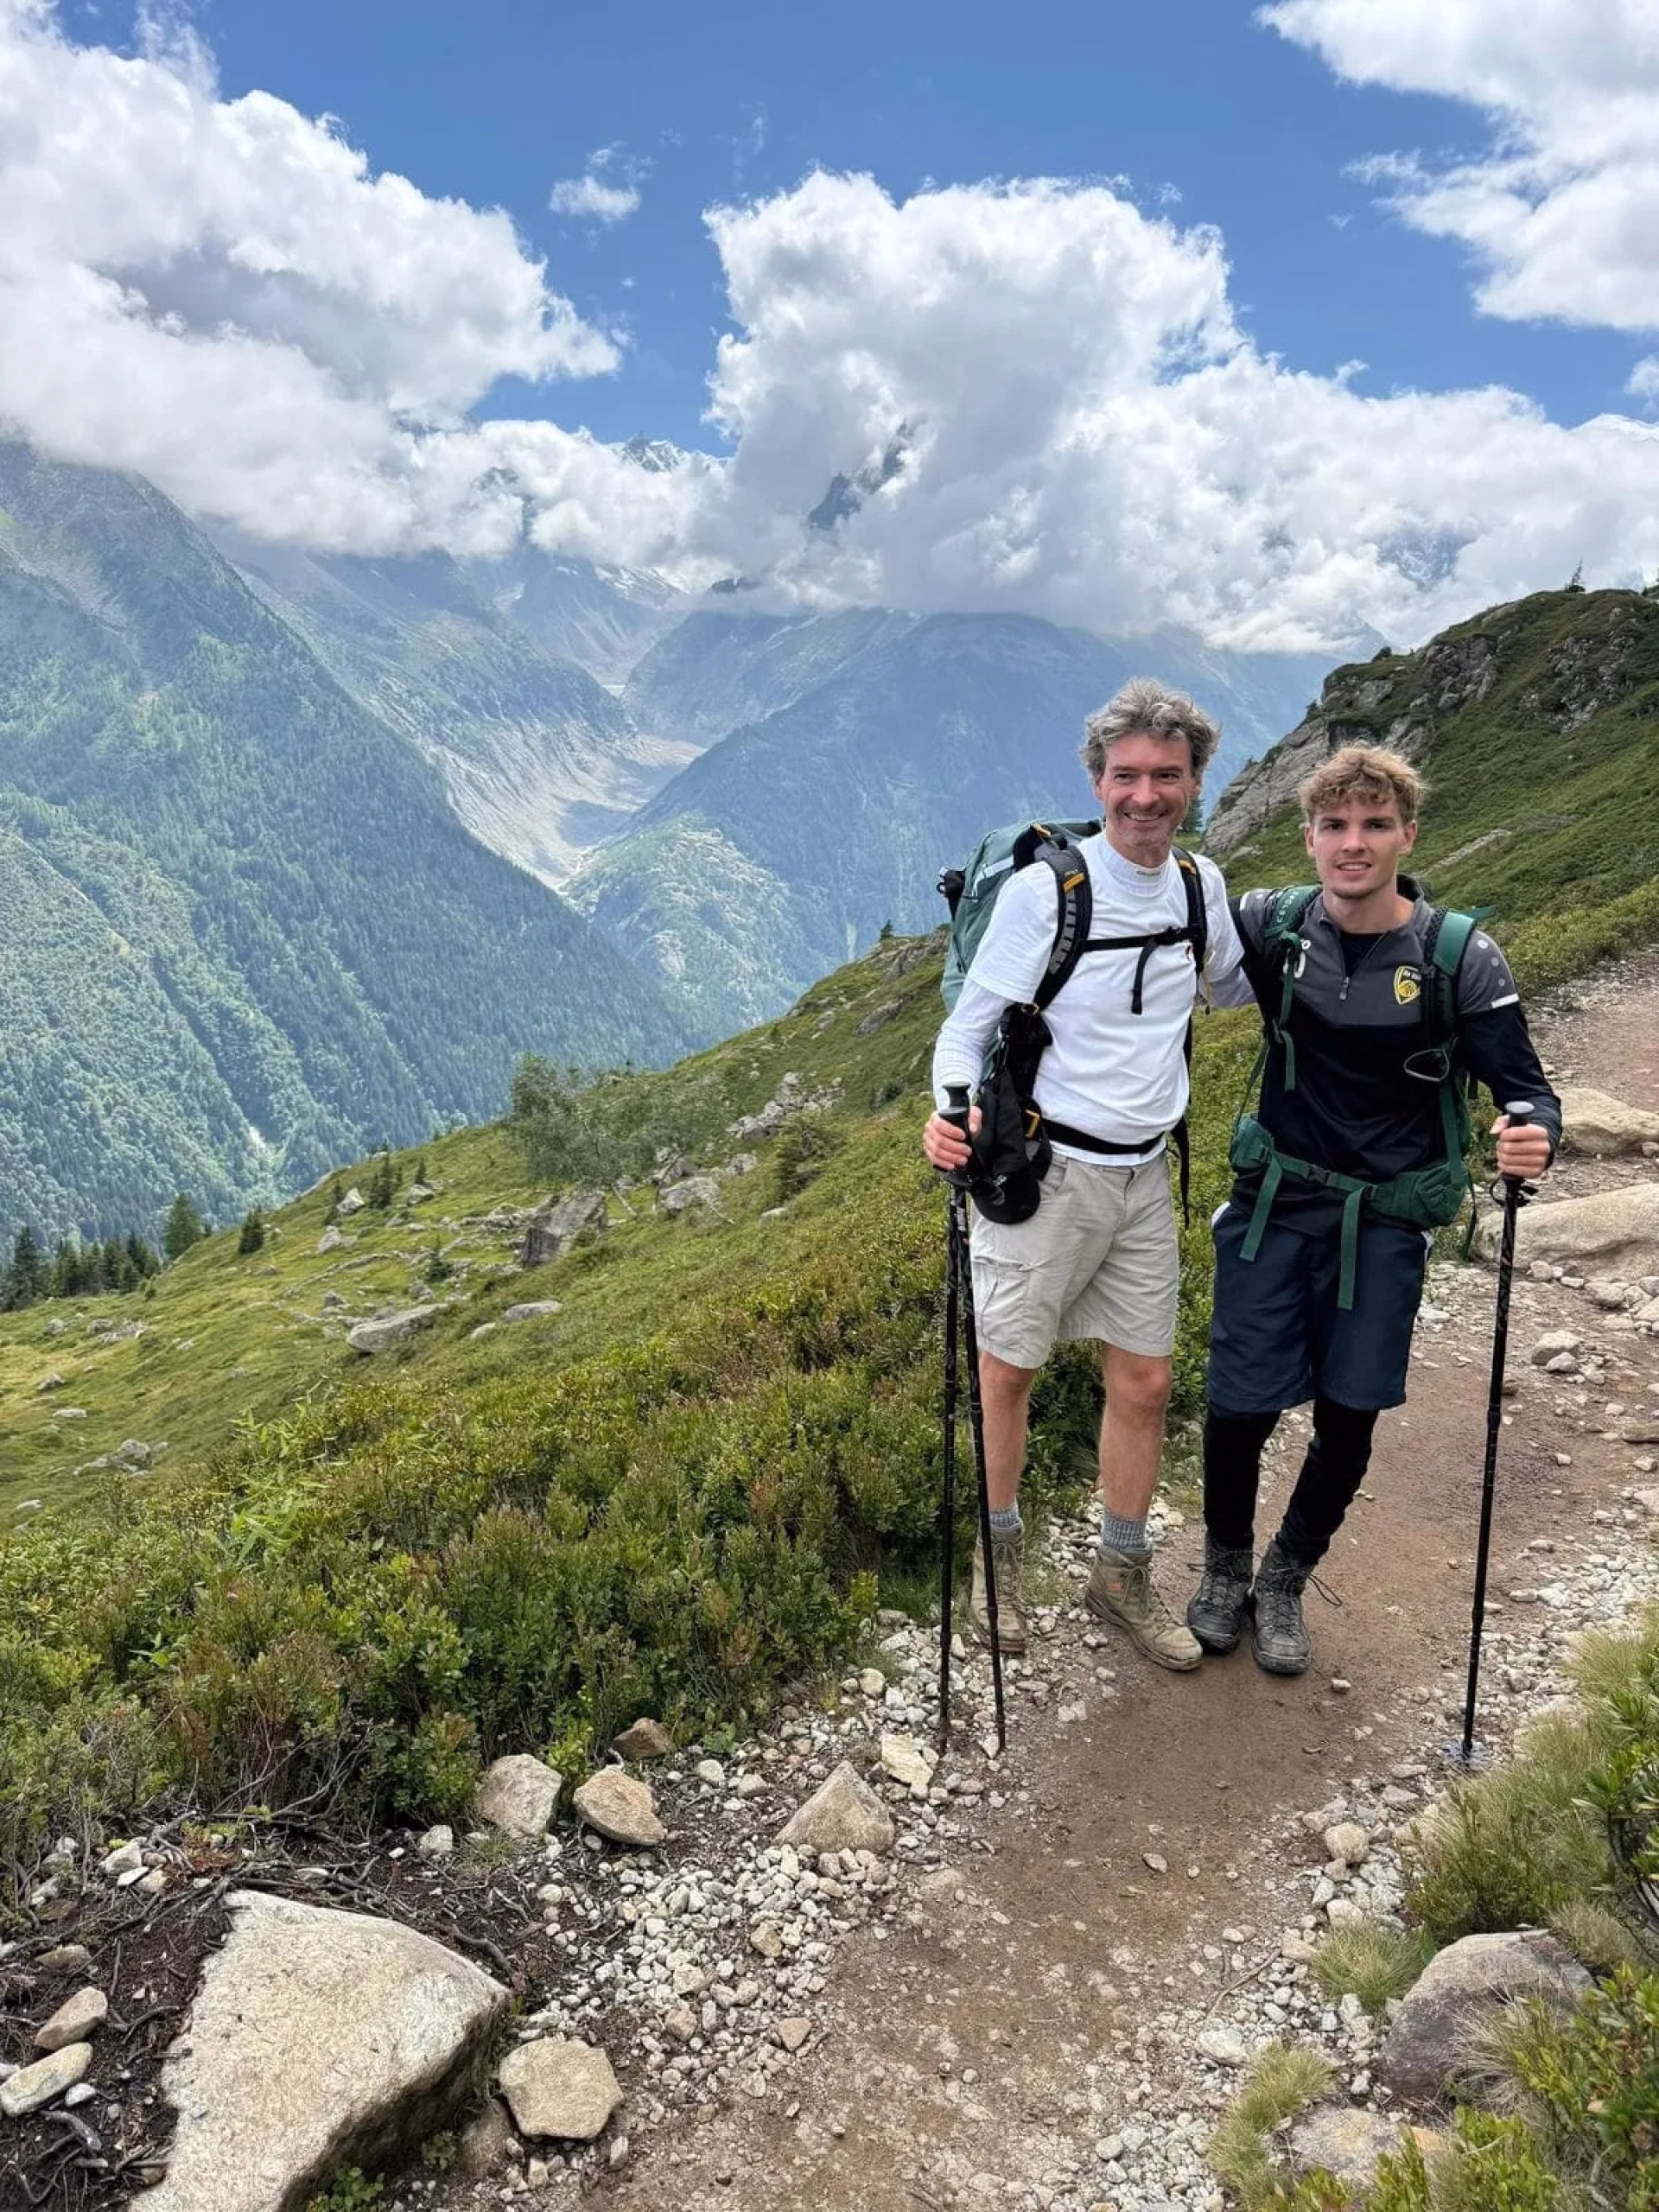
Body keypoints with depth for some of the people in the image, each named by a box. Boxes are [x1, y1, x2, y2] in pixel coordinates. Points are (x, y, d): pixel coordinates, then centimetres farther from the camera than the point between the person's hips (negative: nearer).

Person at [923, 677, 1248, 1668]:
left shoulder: (1201, 884, 4)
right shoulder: (1043, 889, -14)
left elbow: (1237, 978, 25)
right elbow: (971, 1024, -10)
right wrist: (953, 1112, -29)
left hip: (1144, 1176, 5)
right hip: (1043, 1170, -5)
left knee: (1144, 1382, 11)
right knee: (1009, 1374, 7)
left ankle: (1124, 1574, 31)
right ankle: (1000, 1550, 31)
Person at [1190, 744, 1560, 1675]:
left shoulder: (1461, 959, -10)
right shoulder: (1269, 926, -6)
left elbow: (1529, 1090, -7)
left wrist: (1535, 1137, -30)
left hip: (1382, 1228, 0)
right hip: (1274, 1209, 0)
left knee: (1347, 1424, 6)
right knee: (1240, 1408, -1)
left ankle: (1284, 1584, 33)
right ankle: (1226, 1570, 29)